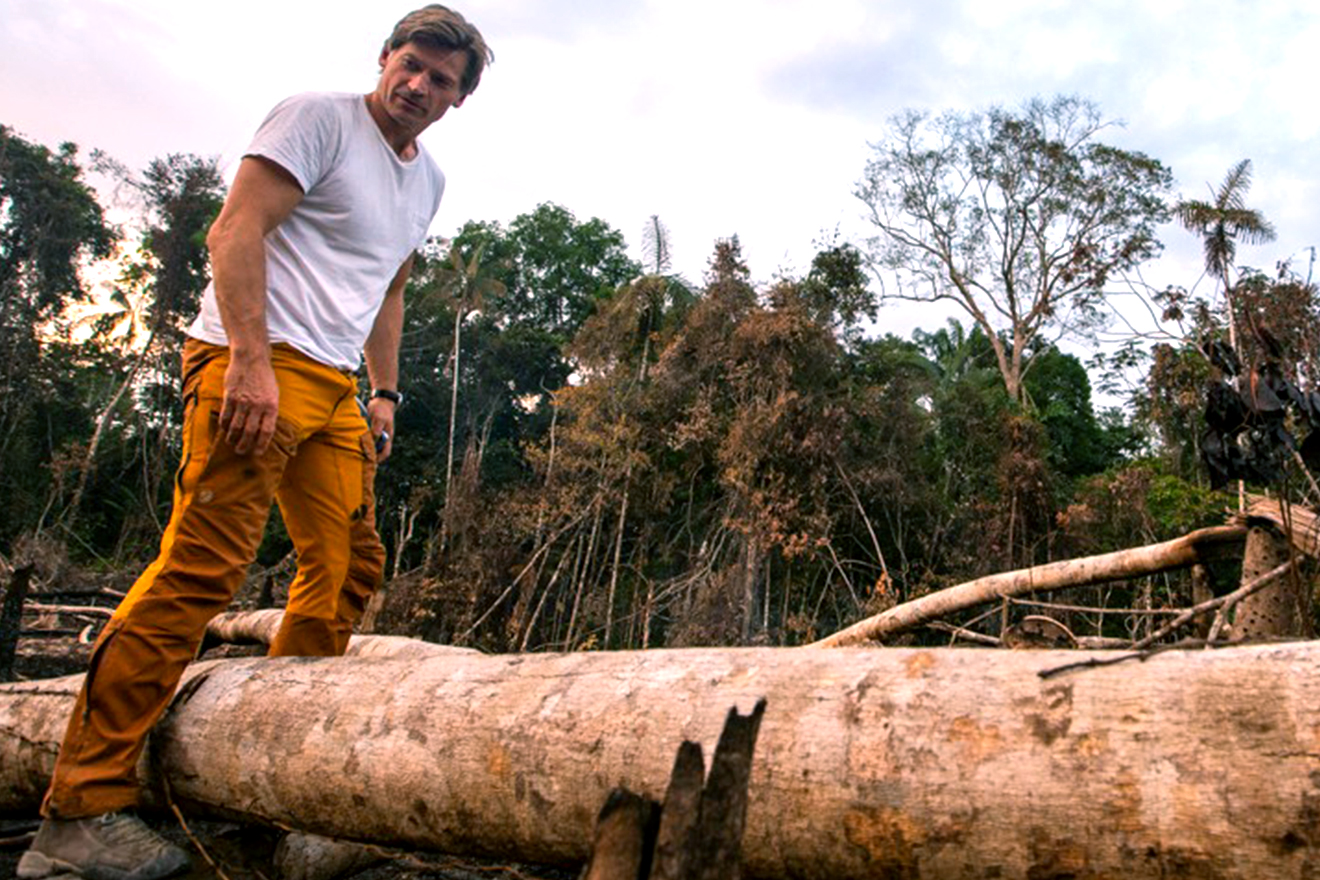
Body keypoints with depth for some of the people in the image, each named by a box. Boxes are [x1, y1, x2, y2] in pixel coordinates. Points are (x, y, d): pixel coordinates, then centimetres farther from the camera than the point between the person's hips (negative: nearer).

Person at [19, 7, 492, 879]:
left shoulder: (429, 179, 21)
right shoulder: (318, 117, -3)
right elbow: (236, 231, -12)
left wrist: (385, 392, 20)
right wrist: (251, 358, -22)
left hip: (335, 388, 9)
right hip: (257, 364, -8)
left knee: (351, 565, 7)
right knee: (203, 566, -14)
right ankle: (86, 806, -7)